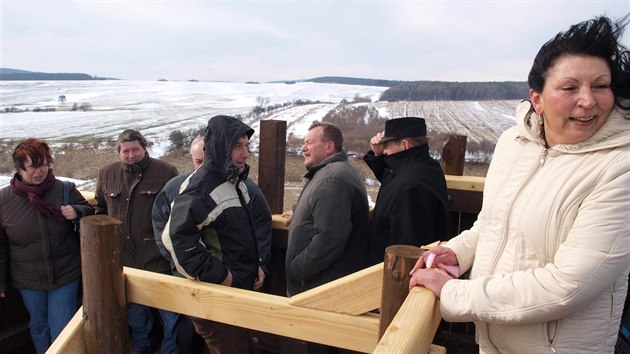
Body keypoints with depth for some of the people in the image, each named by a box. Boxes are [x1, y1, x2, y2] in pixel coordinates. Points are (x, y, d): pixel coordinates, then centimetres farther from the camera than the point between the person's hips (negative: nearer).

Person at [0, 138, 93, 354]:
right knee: (39, 326, 21)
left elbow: (90, 215, 2)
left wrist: (77, 212, -21)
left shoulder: (66, 190, -9)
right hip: (28, 279, 2)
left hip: (65, 275, -1)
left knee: (62, 329, 7)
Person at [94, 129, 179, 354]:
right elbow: (100, 210, 18)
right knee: (134, 308, 22)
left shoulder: (166, 172, -8)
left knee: (169, 307, 6)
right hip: (124, 256, 4)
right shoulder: (107, 174, 5)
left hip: (158, 255, -4)